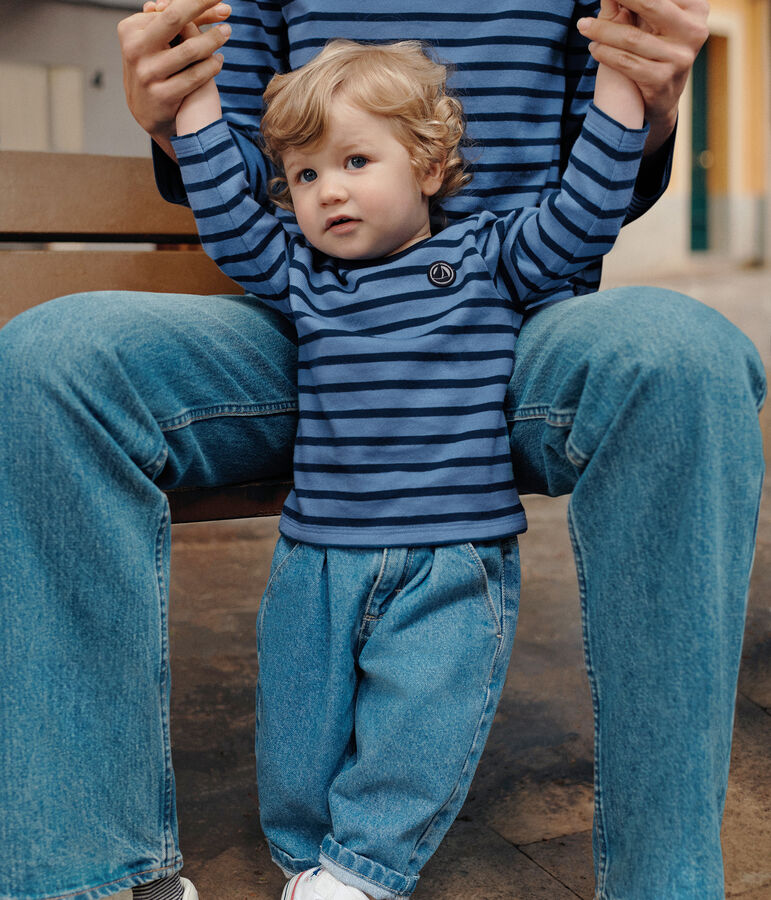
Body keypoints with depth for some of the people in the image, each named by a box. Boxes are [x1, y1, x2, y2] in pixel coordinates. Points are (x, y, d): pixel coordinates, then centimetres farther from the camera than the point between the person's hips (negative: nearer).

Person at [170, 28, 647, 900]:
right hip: (317, 559, 3)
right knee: (298, 724, 10)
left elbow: (584, 211, -5)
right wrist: (197, 93, 1)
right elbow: (227, 217, 3)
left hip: (452, 564, -3)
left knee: (418, 720, -6)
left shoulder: (490, 262, 1)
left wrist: (618, 75, -8)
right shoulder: (298, 275, 8)